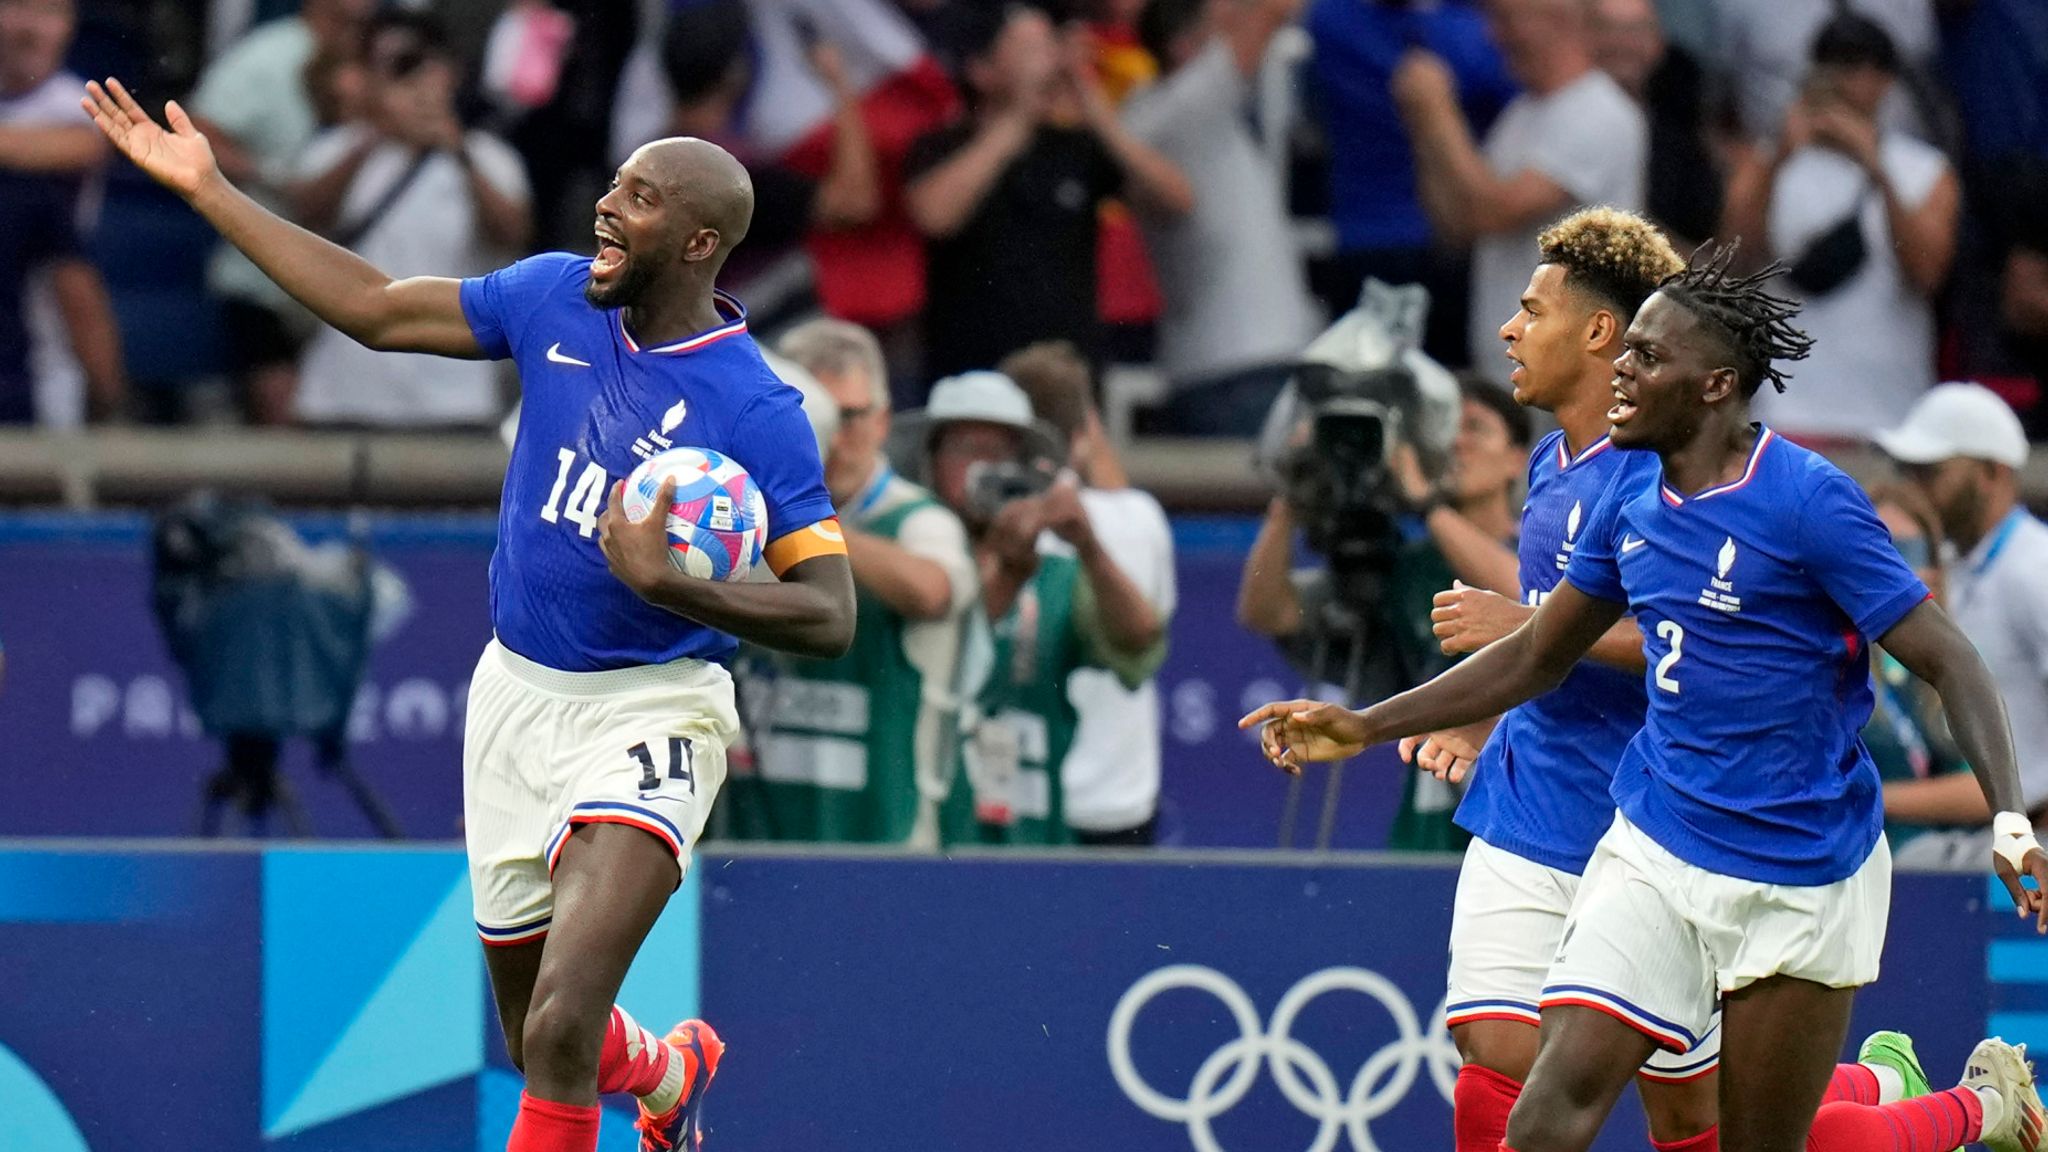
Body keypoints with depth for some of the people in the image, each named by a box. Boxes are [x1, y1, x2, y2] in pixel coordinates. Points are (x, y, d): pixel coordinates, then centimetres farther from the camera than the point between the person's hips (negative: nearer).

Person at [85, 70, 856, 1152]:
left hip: (646, 714, -6)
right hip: (516, 692, 6)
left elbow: (831, 616, -20)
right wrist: (208, 189, 6)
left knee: (557, 1037, -22)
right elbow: (375, 308, 8)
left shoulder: (758, 413, -17)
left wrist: (668, 586, -34)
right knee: (536, 1044, 19)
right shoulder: (556, 299, 0)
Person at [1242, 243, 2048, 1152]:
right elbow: (1536, 657, 19)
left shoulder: (1808, 500, -15)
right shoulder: (1632, 509, 5)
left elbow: (1949, 663, -15)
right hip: (1652, 849, 6)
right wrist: (1366, 727, 14)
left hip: (1798, 886, -5)